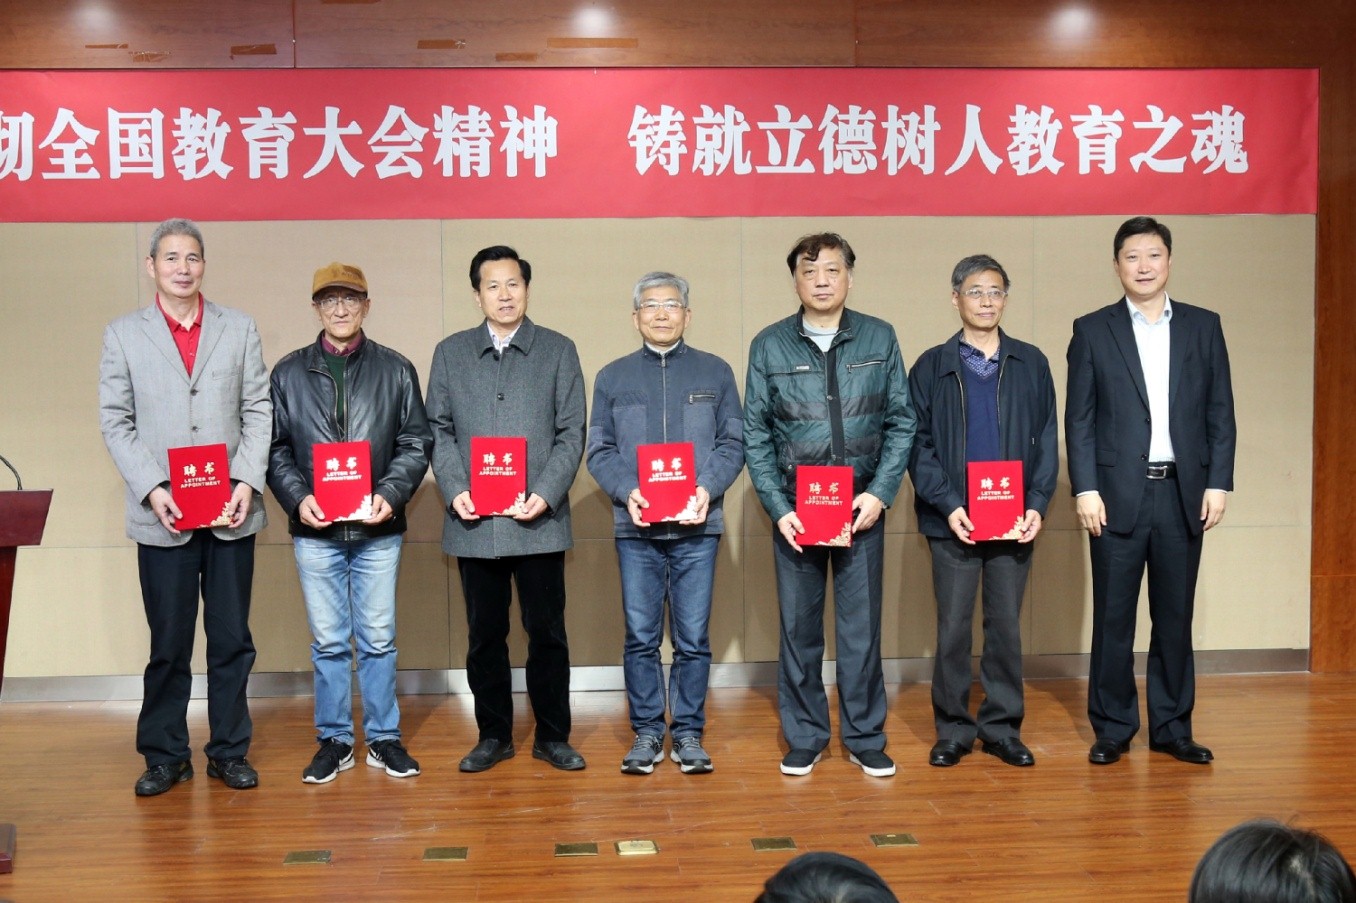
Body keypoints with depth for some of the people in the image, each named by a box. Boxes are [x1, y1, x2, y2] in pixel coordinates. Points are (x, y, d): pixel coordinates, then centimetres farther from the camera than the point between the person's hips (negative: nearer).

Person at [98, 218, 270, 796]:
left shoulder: (240, 329, 9)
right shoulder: (123, 335, 6)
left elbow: (258, 412, 4)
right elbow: (115, 422, 2)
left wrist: (247, 480, -8)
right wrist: (152, 488, -10)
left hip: (232, 513, 1)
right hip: (161, 515, -1)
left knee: (232, 639, 7)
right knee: (168, 642, 7)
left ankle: (229, 750, 20)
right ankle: (165, 754, 21)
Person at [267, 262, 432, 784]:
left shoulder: (396, 370, 5)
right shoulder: (289, 373, 7)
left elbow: (416, 443, 2)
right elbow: (276, 447, 5)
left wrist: (390, 495, -12)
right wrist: (297, 498, -10)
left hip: (377, 529, 0)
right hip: (315, 530, 1)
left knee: (378, 639, 7)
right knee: (328, 642, 8)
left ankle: (384, 738, 19)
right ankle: (334, 740, 20)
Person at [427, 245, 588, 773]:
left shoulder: (558, 351, 7)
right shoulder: (450, 353, 12)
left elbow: (571, 433, 2)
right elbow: (439, 431, 8)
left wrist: (546, 494, -11)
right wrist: (454, 490, -8)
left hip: (539, 521, -1)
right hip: (474, 521, 2)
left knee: (547, 632, 3)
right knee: (484, 634, 9)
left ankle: (552, 737, 17)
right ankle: (493, 735, 22)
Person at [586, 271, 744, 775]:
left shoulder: (715, 373, 9)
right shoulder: (612, 378, 10)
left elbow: (732, 443, 5)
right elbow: (600, 451, 6)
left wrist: (708, 489, -12)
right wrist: (626, 491, -12)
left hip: (697, 527, 0)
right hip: (635, 527, 1)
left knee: (693, 638, 3)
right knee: (640, 636, 4)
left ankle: (688, 733, 15)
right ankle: (647, 732, 16)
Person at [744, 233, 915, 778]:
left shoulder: (879, 338, 3)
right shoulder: (769, 345, 1)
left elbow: (901, 422, 4)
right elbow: (755, 434, 2)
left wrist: (880, 493, -7)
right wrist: (778, 507, -6)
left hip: (862, 507, 0)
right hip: (794, 510, 0)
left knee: (862, 626, 5)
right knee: (798, 627, 7)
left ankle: (866, 739, 19)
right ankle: (805, 738, 21)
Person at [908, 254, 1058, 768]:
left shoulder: (1031, 364, 9)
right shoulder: (931, 367, 4)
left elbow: (1047, 440, 7)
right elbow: (918, 444, 0)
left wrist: (1037, 505, -5)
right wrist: (947, 505, -11)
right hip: (953, 521, -1)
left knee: (1006, 627, 8)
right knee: (952, 628, 4)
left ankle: (1002, 727, 19)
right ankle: (953, 729, 16)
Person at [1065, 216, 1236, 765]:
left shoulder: (1203, 327, 9)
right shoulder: (1092, 330, 3)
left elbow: (1220, 413, 7)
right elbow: (1079, 419, 0)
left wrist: (1218, 483, -1)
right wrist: (1085, 490, -8)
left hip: (1183, 493, 2)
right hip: (1118, 494, -2)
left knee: (1175, 616, 9)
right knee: (1113, 617, 4)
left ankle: (1172, 728, 20)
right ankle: (1112, 728, 16)